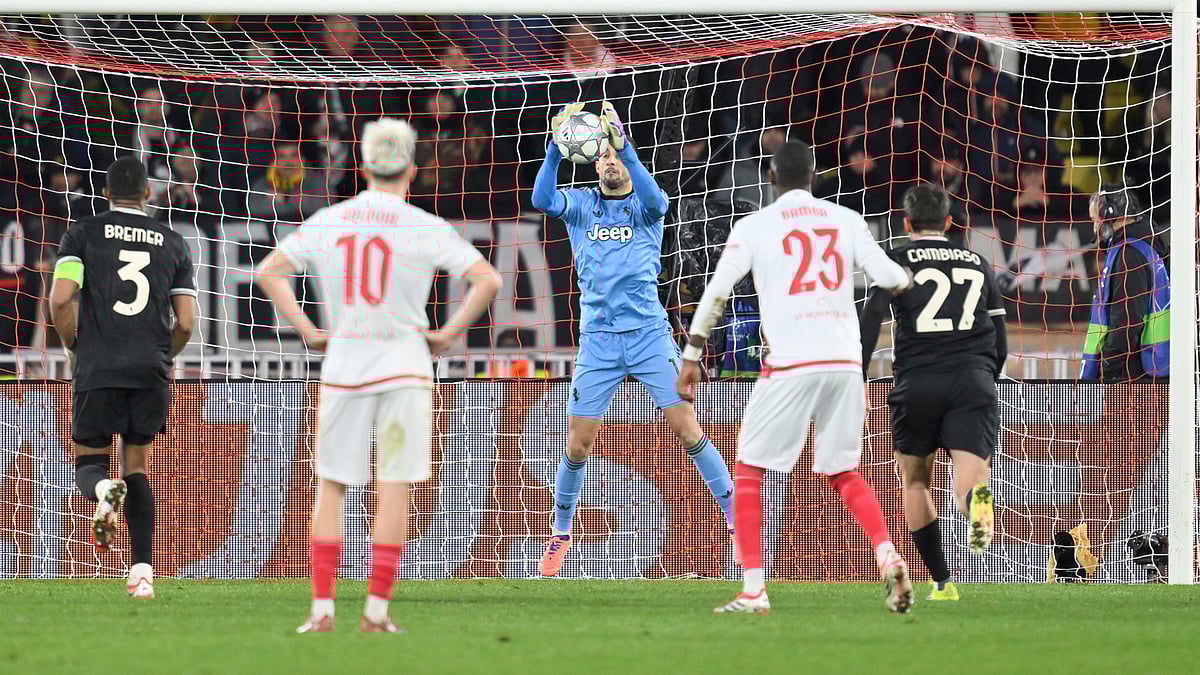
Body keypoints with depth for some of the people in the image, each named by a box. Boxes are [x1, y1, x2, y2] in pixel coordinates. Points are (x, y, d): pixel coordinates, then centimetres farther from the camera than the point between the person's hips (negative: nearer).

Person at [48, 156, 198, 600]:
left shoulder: (84, 234, 4)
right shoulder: (173, 243, 11)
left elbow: (60, 300, -8)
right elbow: (186, 323, 6)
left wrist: (75, 346, 9)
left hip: (97, 369, -2)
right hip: (151, 372, 2)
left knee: (88, 462, 9)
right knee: (137, 467, 13)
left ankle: (104, 490, -29)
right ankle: (142, 572, 1)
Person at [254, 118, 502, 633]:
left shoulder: (327, 221, 2)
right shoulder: (424, 228, -6)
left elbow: (268, 272, 4)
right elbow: (487, 280, -12)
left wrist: (308, 332, 7)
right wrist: (447, 335, -2)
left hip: (342, 364, 2)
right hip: (404, 367, -2)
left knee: (331, 487, 11)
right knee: (394, 490, 3)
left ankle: (322, 609, 4)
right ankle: (377, 611, 0)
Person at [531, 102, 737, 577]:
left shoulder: (646, 206, 2)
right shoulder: (582, 204, 6)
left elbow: (653, 197, -23)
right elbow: (543, 200, -14)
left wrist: (623, 144, -35)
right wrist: (556, 147, -29)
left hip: (649, 335, -2)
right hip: (597, 340, 2)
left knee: (686, 430, -8)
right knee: (578, 445, 2)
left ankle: (737, 520, 1)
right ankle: (561, 533, 22)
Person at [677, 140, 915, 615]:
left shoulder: (754, 226, 3)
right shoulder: (846, 220, 10)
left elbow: (716, 292, -2)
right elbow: (890, 277, 7)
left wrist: (691, 356, 3)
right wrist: (910, 281, 31)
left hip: (790, 364, -4)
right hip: (845, 362, 4)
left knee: (749, 470, 9)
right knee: (843, 473, 17)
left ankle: (753, 589, -1)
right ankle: (888, 559, -6)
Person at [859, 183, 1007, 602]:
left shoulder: (896, 262, 10)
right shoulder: (978, 265, 21)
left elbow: (869, 323, -3)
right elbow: (1001, 346, 21)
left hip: (917, 383, -1)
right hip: (974, 379, 1)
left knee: (915, 480, 18)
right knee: (967, 479, -9)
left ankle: (942, 583, 15)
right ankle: (978, 499, -48)